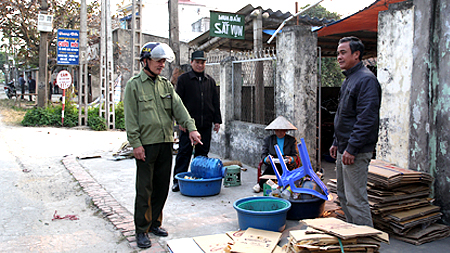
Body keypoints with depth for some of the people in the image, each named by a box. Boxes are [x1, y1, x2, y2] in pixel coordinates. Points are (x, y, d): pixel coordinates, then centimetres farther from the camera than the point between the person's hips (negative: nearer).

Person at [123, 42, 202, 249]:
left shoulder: (166, 84, 14)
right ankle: (141, 230, 10)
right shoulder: (134, 85, -2)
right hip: (146, 144, -5)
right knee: (144, 189, -1)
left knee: (162, 186, 11)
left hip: (165, 143, 5)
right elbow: (130, 118, -6)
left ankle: (155, 223, 26)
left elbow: (178, 107, 4)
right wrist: (135, 143, -13)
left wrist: (191, 127, -10)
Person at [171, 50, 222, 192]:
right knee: (184, 152, -1)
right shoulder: (183, 79, 3)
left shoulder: (210, 81, 14)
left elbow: (215, 102, 16)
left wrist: (217, 120, 9)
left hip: (206, 124, 4)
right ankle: (178, 180, 7)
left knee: (203, 152, 9)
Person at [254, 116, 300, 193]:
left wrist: (291, 159, -21)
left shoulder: (292, 140, 11)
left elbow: (295, 155, 4)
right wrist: (266, 159, -21)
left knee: (274, 166, -34)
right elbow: (263, 154, 5)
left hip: (287, 166, -1)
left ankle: (261, 184, -24)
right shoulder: (268, 139, 12)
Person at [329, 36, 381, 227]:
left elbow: (366, 119, -23)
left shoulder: (366, 79, -15)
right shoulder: (349, 79, 17)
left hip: (356, 150, -11)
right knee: (344, 196, 17)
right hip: (344, 148, 11)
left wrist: (352, 148, -24)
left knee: (356, 199, -6)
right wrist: (336, 143, 21)